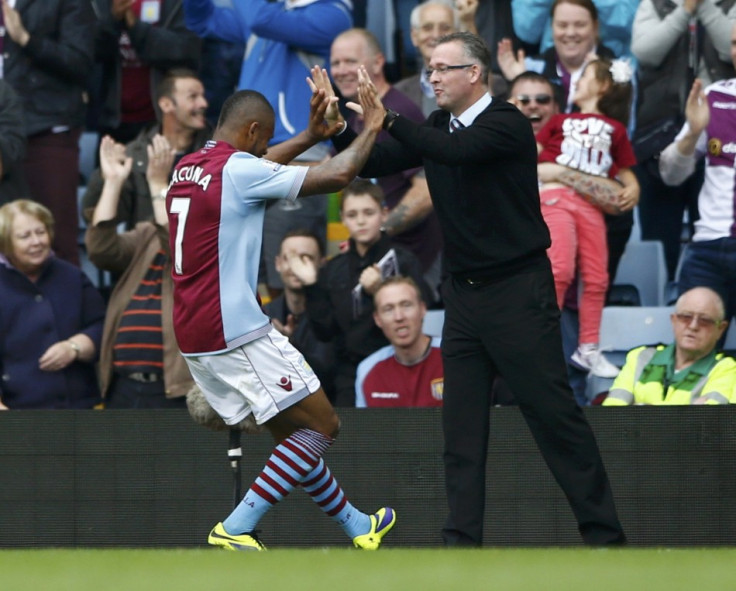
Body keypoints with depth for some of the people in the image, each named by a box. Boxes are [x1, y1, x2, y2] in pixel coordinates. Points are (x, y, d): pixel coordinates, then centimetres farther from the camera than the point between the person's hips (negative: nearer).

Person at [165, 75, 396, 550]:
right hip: (238, 332, -9)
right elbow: (337, 176, -13)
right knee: (322, 425, -1)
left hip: (196, 339, 9)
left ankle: (357, 526, 31)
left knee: (293, 433, 20)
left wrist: (310, 137, 33)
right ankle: (236, 529, -9)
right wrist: (370, 131, 3)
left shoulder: (187, 168, 12)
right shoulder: (238, 169, -13)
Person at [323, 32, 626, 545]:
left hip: (519, 291, -7)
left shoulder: (508, 125, -11)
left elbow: (455, 151, -28)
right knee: (462, 425, 3)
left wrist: (387, 119, -33)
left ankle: (604, 534, 0)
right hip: (464, 292, 7)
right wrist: (339, 128, -9)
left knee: (554, 415, -6)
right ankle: (463, 542, 3)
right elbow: (376, 164, 8)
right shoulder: (438, 129, 11)